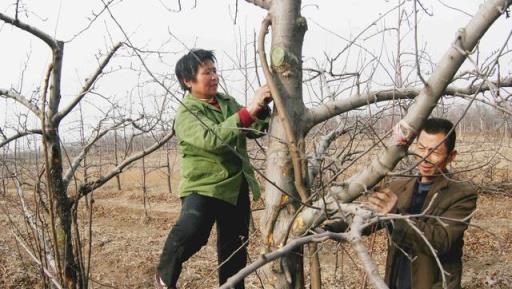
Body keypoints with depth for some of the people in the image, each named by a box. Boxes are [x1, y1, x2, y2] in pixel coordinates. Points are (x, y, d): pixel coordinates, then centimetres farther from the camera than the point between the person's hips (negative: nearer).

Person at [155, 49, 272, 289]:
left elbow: (256, 130, 7)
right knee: (190, 231, -30)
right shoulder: (186, 112, -9)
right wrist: (249, 111, -34)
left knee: (235, 249, 12)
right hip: (203, 185, -6)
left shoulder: (227, 102, 12)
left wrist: (262, 109, -14)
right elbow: (212, 138, -27)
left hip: (236, 187, 7)